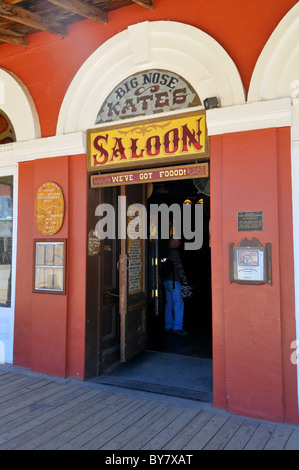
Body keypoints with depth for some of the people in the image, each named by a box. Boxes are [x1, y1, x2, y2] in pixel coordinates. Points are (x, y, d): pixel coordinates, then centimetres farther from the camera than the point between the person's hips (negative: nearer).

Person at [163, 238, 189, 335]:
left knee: (169, 303, 12)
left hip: (166, 280, 9)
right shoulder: (174, 252, -11)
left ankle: (168, 326, 16)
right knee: (178, 303, -8)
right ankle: (177, 327, -10)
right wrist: (184, 280, -9)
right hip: (173, 281, -9)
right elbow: (178, 266, -14)